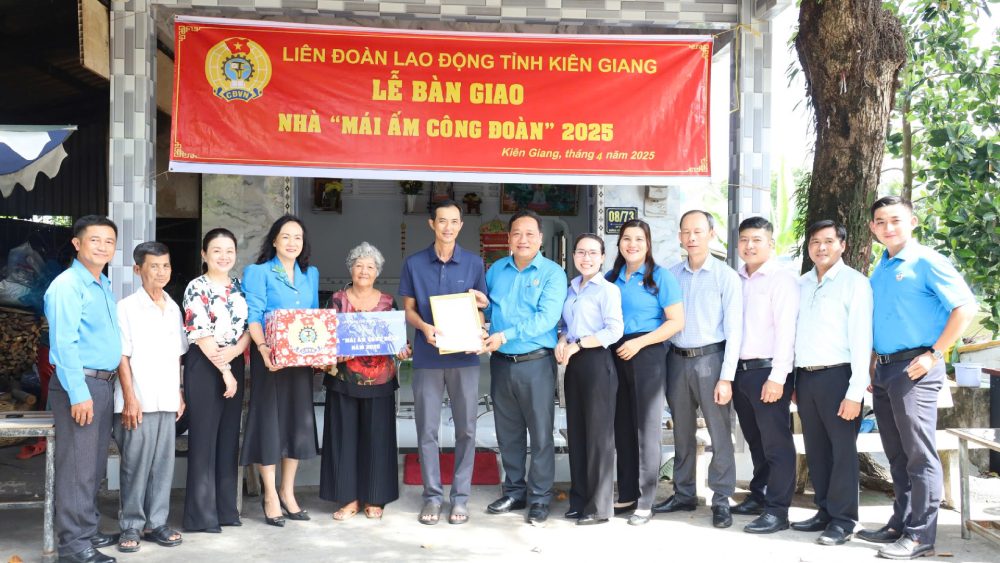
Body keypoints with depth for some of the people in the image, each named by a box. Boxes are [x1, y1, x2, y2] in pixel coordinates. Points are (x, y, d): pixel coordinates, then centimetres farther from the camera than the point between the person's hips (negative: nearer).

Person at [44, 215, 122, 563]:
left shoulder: (104, 286, 15)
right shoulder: (67, 285, -13)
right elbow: (64, 343, -19)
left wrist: (106, 386, 15)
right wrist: (78, 393, -23)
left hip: (104, 383, 9)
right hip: (79, 384, -9)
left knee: (95, 466, 15)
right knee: (77, 466, -5)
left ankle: (88, 530, 25)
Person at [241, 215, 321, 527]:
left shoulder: (311, 274, 15)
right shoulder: (258, 272, -1)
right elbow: (253, 316, -11)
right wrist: (263, 348, -27)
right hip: (270, 357, -5)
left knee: (299, 419, 8)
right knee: (269, 418, -1)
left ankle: (287, 492, 21)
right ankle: (270, 496, 9)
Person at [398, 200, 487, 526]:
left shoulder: (474, 263, 5)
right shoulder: (414, 263, 4)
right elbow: (408, 309, 7)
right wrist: (424, 327, -14)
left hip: (464, 356, 0)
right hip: (427, 356, 0)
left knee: (466, 428, 4)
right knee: (427, 430, 3)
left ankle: (460, 496, 15)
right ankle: (432, 495, 15)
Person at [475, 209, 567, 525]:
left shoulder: (552, 273, -7)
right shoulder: (496, 270, 10)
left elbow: (546, 318, -18)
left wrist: (505, 335, -25)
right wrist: (484, 305, -5)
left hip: (536, 363, -5)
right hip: (501, 363, 5)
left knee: (540, 433, 1)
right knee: (508, 433, 13)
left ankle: (540, 498, 12)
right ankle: (514, 492, 26)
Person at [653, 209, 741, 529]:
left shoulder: (725, 276, -3)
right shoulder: (671, 275, 7)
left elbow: (734, 329, -6)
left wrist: (726, 377, -11)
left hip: (710, 359, -4)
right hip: (677, 359, 4)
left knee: (719, 433, -1)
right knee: (682, 432, 13)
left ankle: (721, 500, 8)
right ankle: (683, 494, 24)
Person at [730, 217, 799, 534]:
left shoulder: (782, 279, -6)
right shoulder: (737, 279, 13)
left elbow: (786, 329, -13)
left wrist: (777, 376, -19)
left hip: (768, 370, -6)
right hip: (740, 370, 6)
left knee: (776, 443, -1)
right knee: (754, 440, 17)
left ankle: (777, 511, 3)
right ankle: (759, 496, 29)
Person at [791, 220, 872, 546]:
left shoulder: (855, 283, -4)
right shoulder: (801, 284, 13)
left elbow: (861, 339, -9)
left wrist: (855, 391, -15)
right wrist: (791, 380, 9)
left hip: (836, 375, -5)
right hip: (804, 376, 6)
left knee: (842, 449, 1)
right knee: (816, 449, 12)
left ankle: (843, 519, 10)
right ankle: (824, 510, 24)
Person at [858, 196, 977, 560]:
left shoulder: (926, 262, -7)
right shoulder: (880, 270, 16)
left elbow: (965, 308, -14)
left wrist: (933, 355, -15)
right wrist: (872, 367, 15)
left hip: (914, 369, -8)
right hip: (884, 369, 8)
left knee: (919, 454, -4)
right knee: (897, 455, 14)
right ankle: (901, 523, 23)